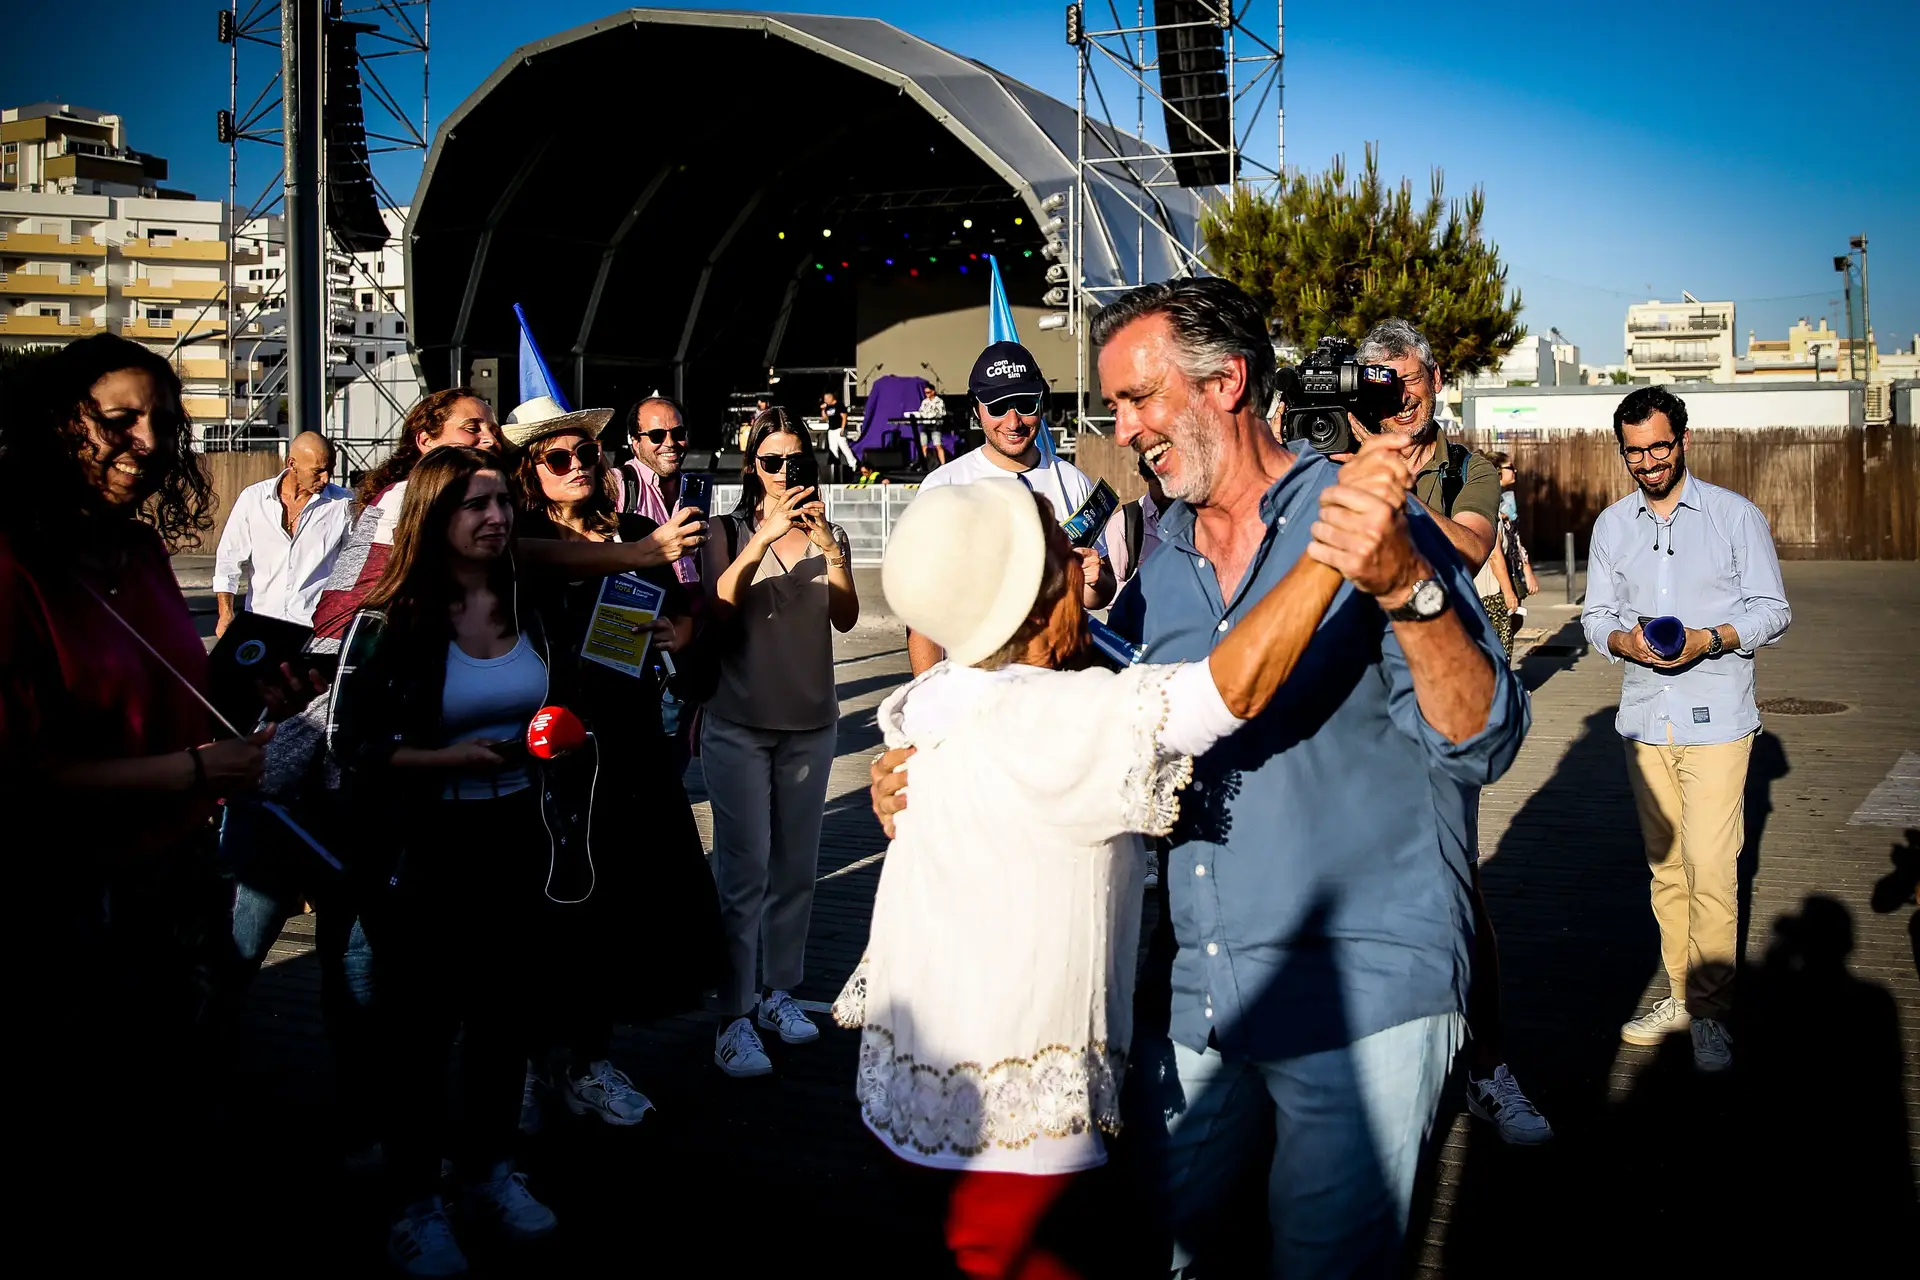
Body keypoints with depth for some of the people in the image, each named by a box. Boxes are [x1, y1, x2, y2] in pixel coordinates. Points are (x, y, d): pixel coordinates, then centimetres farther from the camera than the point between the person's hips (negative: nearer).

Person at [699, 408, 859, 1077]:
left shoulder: (827, 534, 9)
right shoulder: (732, 533, 0)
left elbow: (846, 616, -5)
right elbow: (718, 609, -16)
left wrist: (827, 544, -19)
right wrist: (764, 538, -27)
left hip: (810, 723, 4)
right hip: (739, 724, -3)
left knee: (796, 867, 9)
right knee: (744, 871, -6)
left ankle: (780, 992, 21)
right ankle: (734, 1016, -2)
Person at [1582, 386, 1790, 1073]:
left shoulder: (1736, 515, 0)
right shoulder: (1611, 525, 11)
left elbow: (1772, 609, -1)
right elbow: (1596, 614, 12)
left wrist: (1709, 639, -18)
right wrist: (1624, 640, -10)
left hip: (1715, 719, -4)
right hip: (1644, 719, 4)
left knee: (1710, 869, -9)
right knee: (1665, 864, 9)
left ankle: (1711, 1012, 1)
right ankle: (1682, 994, 19)